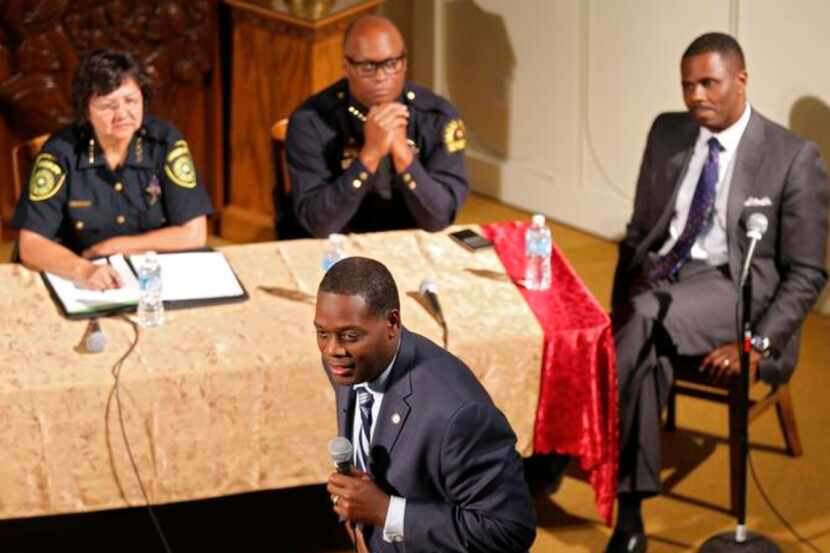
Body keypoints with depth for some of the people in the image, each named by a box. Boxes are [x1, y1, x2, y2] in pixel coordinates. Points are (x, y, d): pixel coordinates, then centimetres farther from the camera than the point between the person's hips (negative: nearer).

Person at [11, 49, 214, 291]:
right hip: (84, 288, -1)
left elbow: (194, 234, -6)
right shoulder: (61, 151, -8)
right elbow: (31, 245, -13)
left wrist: (114, 246, -8)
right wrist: (83, 270, -30)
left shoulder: (166, 142, -5)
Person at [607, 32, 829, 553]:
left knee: (649, 318, -36)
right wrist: (619, 311, 1)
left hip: (734, 290, -4)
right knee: (645, 352, -32)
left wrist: (756, 344, -17)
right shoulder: (668, 133, 11)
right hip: (657, 276, 4)